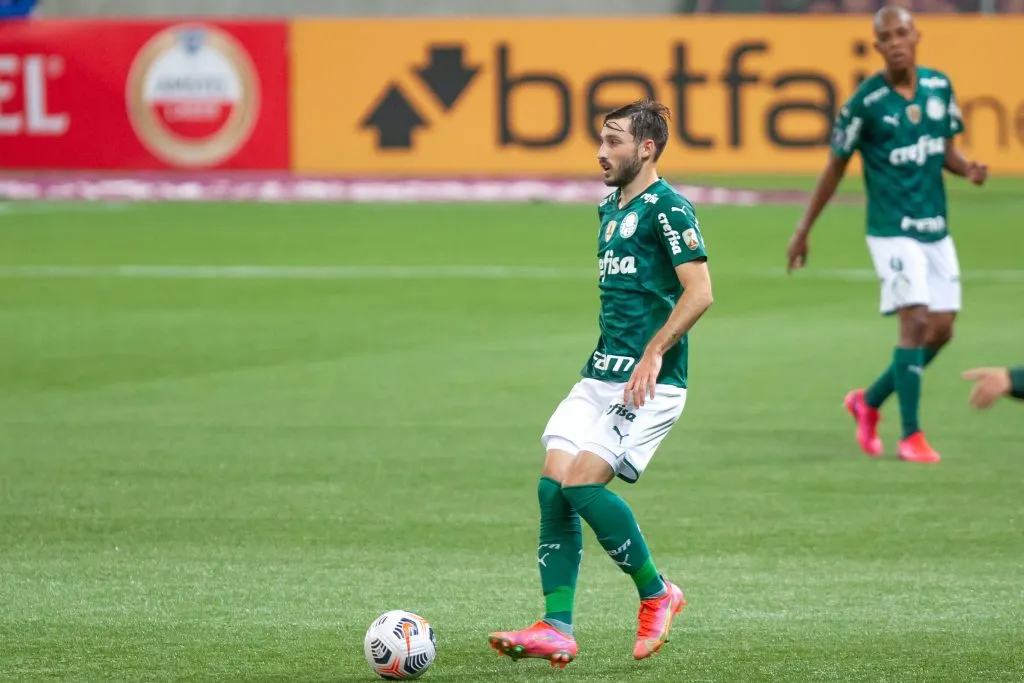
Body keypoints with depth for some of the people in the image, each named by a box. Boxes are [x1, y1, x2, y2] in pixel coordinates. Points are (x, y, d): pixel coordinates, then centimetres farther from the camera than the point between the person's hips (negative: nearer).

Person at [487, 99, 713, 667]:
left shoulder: (666, 208, -10)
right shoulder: (609, 210, 18)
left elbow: (699, 291, -18)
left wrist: (653, 352, -25)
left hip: (649, 383, -9)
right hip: (600, 375, 9)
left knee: (583, 483, -18)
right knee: (552, 485, -5)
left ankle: (657, 594, 1)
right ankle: (557, 630, -5)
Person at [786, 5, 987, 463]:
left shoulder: (939, 86, 3)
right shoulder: (866, 101, -12)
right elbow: (835, 168, -2)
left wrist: (968, 169, -7)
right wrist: (803, 231, 2)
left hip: (936, 230, 6)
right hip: (892, 230, -6)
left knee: (941, 330, 6)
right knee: (916, 321, -16)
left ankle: (869, 402, 26)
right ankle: (911, 437, -9)